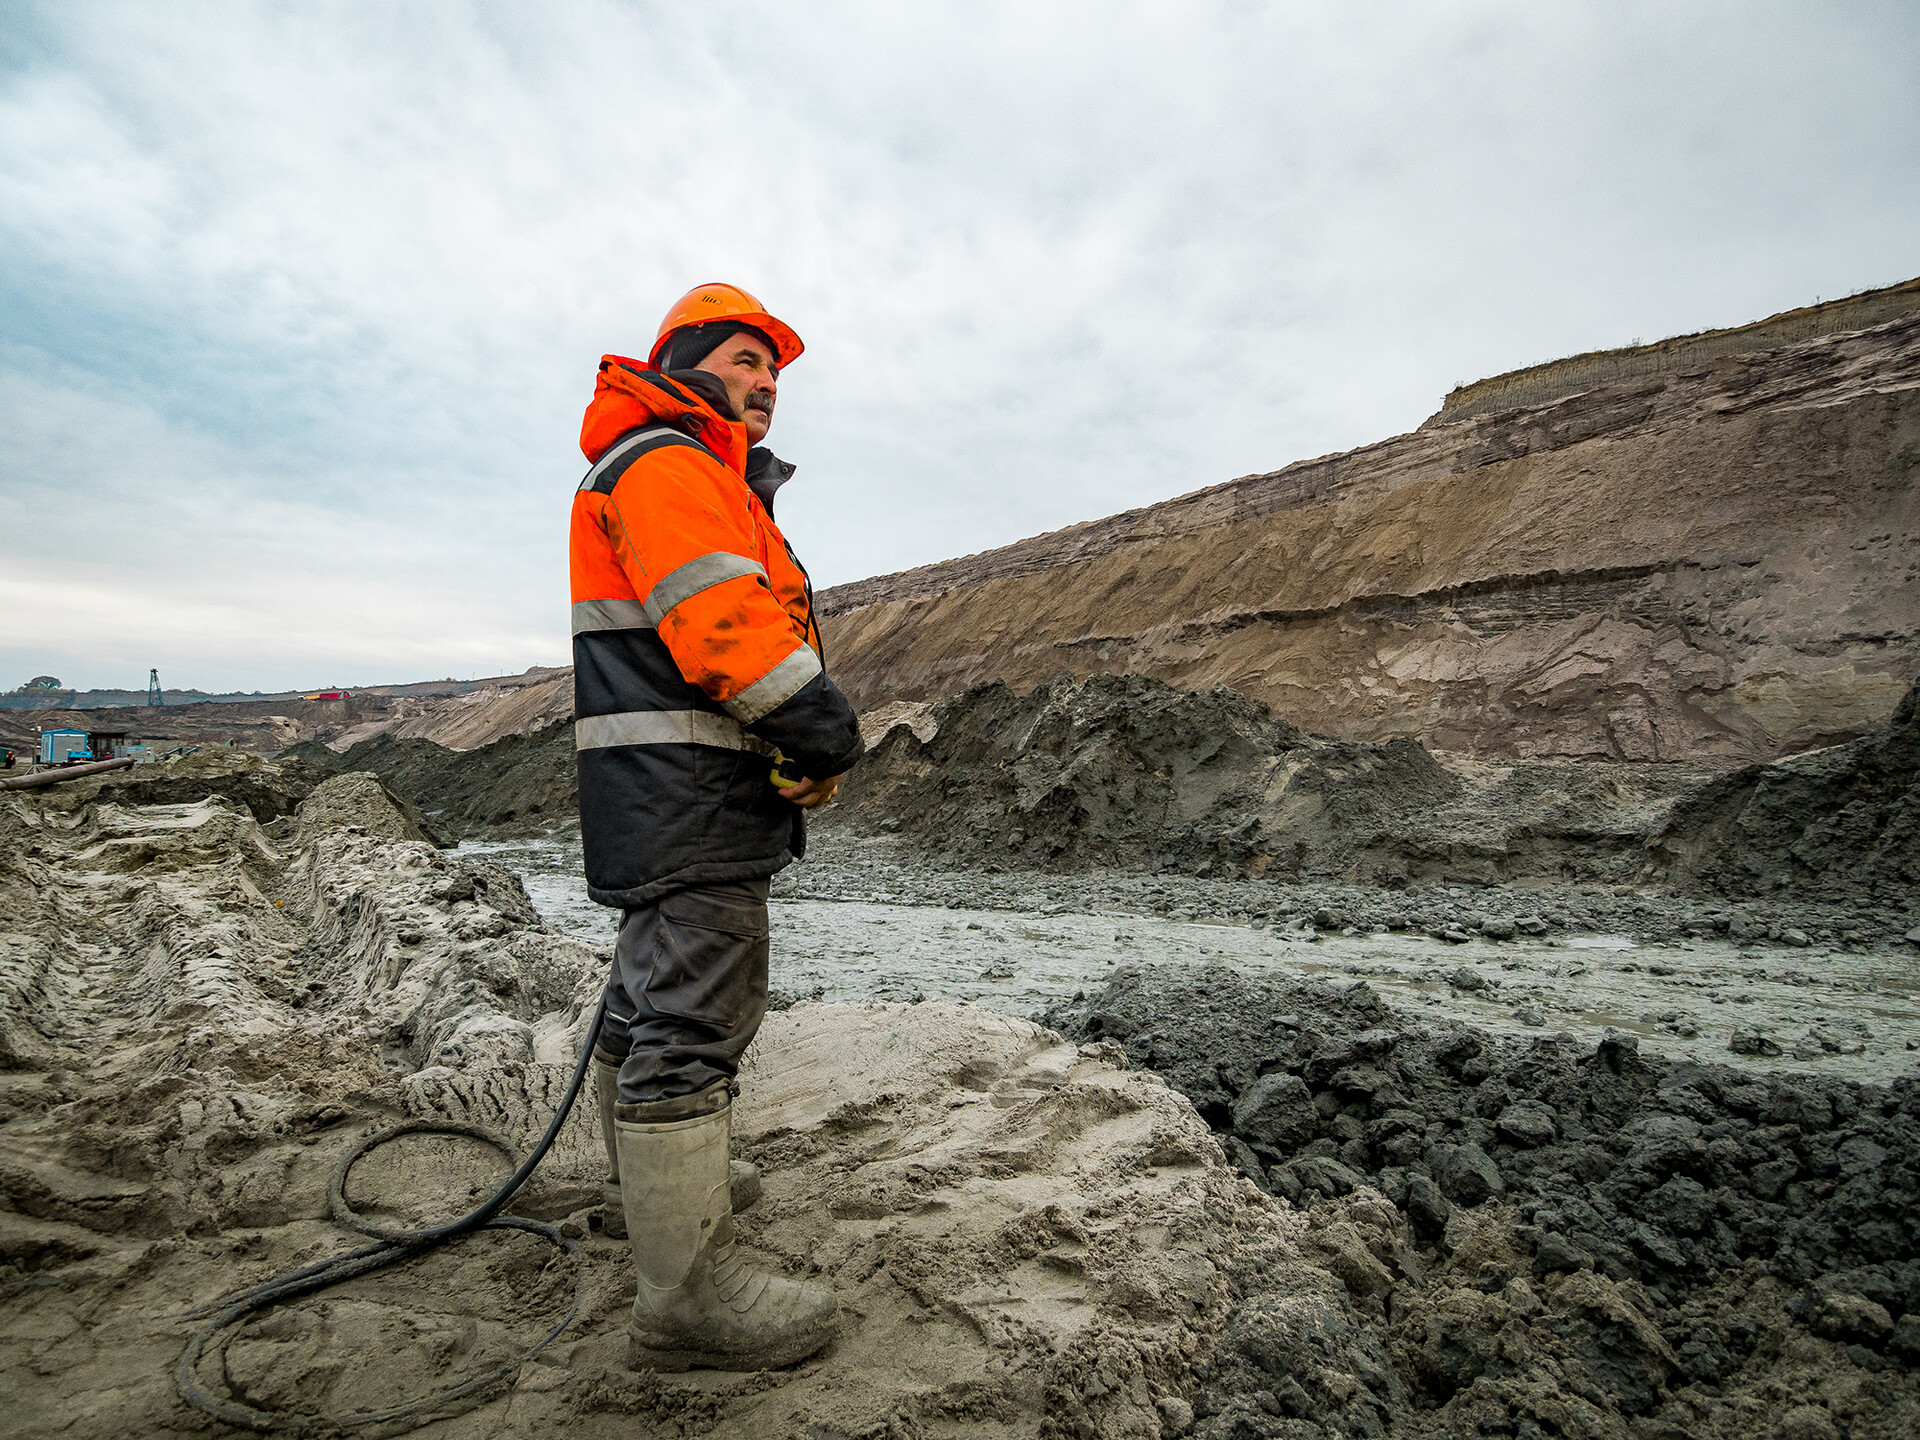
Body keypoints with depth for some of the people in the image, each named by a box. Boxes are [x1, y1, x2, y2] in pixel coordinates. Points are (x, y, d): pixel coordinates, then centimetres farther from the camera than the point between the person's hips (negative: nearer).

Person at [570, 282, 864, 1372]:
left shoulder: (720, 485, 27)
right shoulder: (663, 463, -7)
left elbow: (756, 625, 19)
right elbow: (720, 622, -21)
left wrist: (813, 742, 7)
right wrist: (826, 728, -15)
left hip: (682, 793, 11)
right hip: (686, 784, -11)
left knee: (659, 991, 20)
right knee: (696, 1012, -9)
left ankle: (650, 1187, 37)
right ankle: (688, 1293, -1)